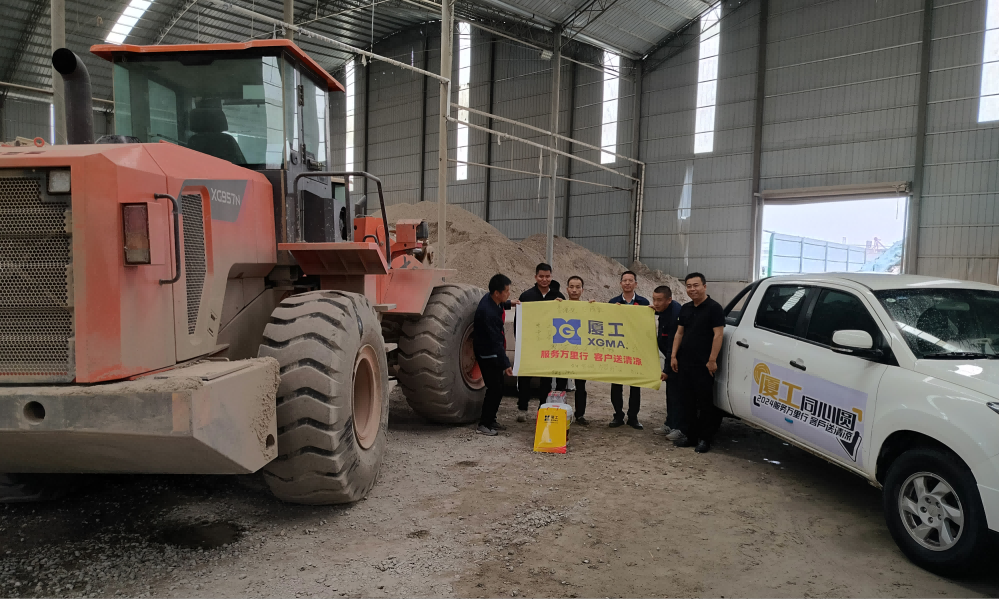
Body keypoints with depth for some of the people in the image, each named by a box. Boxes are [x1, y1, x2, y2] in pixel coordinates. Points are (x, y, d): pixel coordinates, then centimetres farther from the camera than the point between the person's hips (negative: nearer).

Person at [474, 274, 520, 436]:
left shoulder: (491, 299, -3)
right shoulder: (488, 313, -31)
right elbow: (495, 341, -30)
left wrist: (508, 303, 13)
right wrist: (506, 364, -28)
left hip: (493, 351, 10)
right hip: (487, 354, -10)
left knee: (498, 387, 15)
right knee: (495, 389, -5)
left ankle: (490, 419, 29)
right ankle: (484, 424, 8)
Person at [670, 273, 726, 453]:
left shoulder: (714, 308, -8)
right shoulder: (685, 309, 14)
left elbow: (718, 335, -13)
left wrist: (712, 360, -18)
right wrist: (673, 356, 9)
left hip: (704, 365, -7)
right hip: (685, 363, 7)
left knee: (705, 402, 1)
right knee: (688, 400, 12)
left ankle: (704, 439, 8)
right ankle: (689, 435, 20)